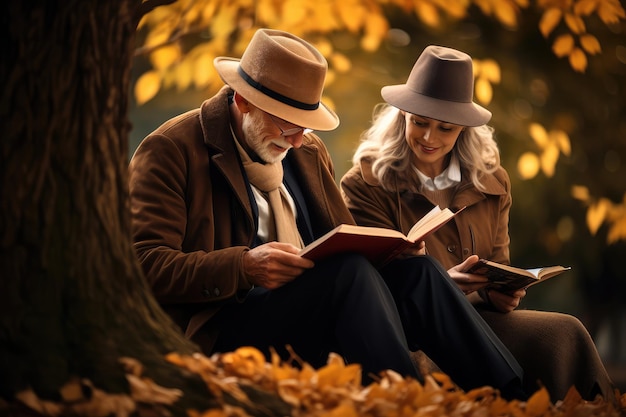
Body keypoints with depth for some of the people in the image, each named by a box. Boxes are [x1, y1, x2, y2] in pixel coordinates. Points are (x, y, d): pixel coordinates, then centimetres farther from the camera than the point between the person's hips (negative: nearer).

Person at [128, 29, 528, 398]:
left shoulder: (309, 151, 19)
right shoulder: (170, 150, -3)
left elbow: (345, 245, 21)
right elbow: (144, 265, -12)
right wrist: (243, 267, -26)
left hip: (310, 312, 7)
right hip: (217, 332, -6)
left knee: (417, 270, -17)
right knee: (351, 272, -29)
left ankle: (514, 402, -22)